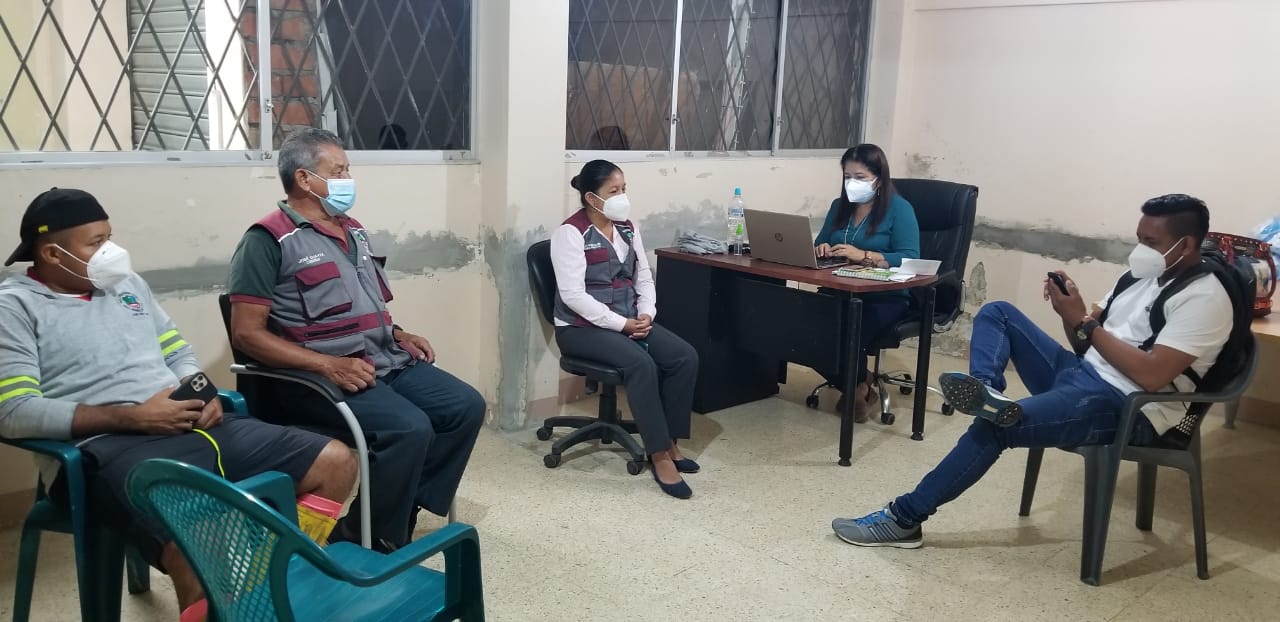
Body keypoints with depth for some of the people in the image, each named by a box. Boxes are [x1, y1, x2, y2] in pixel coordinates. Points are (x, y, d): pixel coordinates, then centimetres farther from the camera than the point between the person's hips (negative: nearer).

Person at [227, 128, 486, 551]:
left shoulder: (352, 231, 19)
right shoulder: (268, 240, -8)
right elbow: (247, 333, -14)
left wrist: (397, 334, 9)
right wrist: (326, 363, -23)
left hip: (385, 360, 9)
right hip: (318, 376, -8)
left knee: (466, 406, -4)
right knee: (409, 428, -28)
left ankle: (404, 511, 4)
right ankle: (372, 540, -7)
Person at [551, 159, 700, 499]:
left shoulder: (627, 228, 10)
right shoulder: (570, 233, -13)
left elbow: (644, 277, 14)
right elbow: (573, 295, -20)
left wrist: (646, 314, -6)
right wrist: (622, 324, -21)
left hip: (630, 320, 7)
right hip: (581, 327, -7)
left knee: (685, 356, -14)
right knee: (641, 364, -32)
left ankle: (669, 441, -2)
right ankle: (660, 455, -21)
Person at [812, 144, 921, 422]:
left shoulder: (899, 209, -3)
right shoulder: (839, 206, 16)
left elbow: (909, 259, -14)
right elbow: (819, 244, 18)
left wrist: (863, 256, -26)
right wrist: (821, 249, -7)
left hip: (886, 297, -5)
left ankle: (859, 384, 5)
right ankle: (854, 384, 2)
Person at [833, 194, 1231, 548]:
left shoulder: (1204, 299, -11)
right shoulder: (1146, 275, 16)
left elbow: (1152, 376, -23)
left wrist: (1083, 322, -16)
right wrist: (1071, 310, -4)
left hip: (1127, 409, -9)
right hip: (1081, 376, 9)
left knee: (993, 427, -24)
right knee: (998, 313, 1)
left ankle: (905, 518, -15)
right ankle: (985, 389, -30)